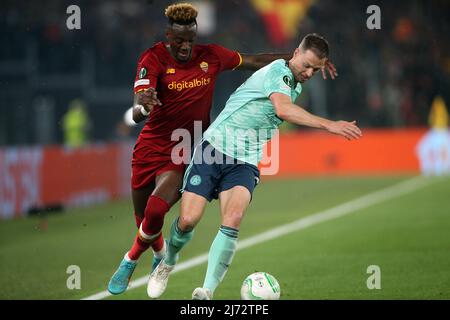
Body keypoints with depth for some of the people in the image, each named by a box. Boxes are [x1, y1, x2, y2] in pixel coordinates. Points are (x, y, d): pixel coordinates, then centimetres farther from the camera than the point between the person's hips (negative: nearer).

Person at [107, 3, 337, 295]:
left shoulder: (210, 56, -4)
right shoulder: (153, 59, -14)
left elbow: (254, 61, 10)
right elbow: (137, 114, -25)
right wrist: (143, 106, -50)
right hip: (151, 147, 0)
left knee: (155, 211, -22)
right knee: (143, 218, 11)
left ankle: (130, 261, 5)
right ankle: (161, 254, 46)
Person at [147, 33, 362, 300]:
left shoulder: (296, 86, 15)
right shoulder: (277, 71, -12)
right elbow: (283, 110, -32)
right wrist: (328, 125, -38)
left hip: (245, 163, 5)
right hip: (214, 148, -5)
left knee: (233, 219, -23)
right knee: (188, 220, -11)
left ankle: (207, 292, -26)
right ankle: (168, 263, 22)